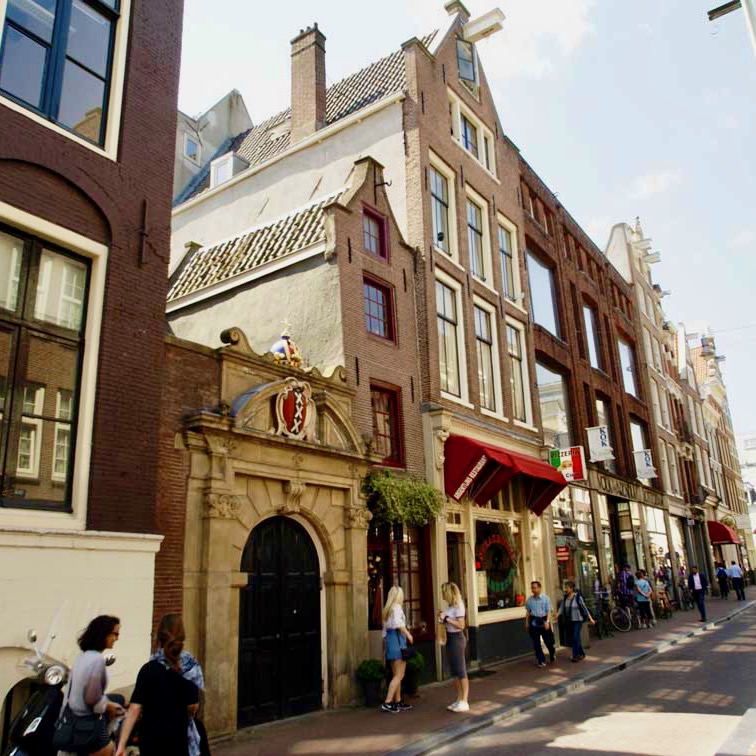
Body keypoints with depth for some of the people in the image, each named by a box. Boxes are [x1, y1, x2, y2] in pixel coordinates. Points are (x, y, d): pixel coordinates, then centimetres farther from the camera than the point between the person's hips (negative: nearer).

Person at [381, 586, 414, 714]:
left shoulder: (388, 609, 16)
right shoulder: (397, 607, -7)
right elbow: (398, 623, -24)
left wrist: (387, 639, 19)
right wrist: (408, 633, -14)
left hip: (390, 638, 9)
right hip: (397, 639, -9)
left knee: (396, 675, 14)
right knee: (399, 675, -6)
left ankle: (398, 702, 19)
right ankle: (387, 702, -11)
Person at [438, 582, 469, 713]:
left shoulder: (458, 606, -16)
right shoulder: (449, 605, 8)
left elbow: (461, 625, -21)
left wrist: (447, 618, -21)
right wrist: (442, 618, 0)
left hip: (457, 639, -9)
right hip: (450, 638, 9)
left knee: (461, 671, -1)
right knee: (454, 672, 14)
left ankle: (464, 702, 5)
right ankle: (459, 700, 22)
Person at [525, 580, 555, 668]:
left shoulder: (545, 598, -4)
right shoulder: (529, 599, 4)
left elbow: (549, 611, -6)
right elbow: (528, 612, 10)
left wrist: (547, 621, -17)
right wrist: (527, 623, 8)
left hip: (543, 621, -2)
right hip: (533, 622, 2)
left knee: (548, 641, 7)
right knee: (536, 643, 4)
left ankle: (552, 656, 36)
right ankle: (541, 661, 15)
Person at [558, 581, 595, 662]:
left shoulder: (578, 597, -13)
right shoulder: (565, 598, 2)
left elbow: (584, 608, -10)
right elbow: (562, 608, -2)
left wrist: (590, 618, -12)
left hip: (577, 620, -6)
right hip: (569, 621, 6)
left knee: (576, 637, -12)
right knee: (571, 638, 9)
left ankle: (575, 655, -3)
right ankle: (581, 653, 26)